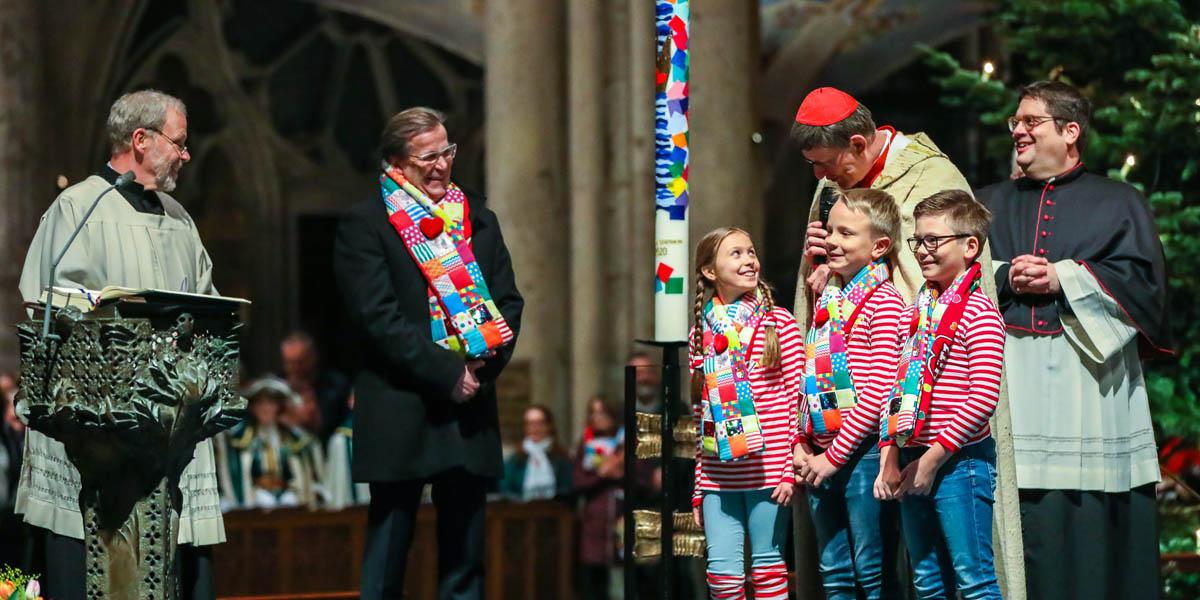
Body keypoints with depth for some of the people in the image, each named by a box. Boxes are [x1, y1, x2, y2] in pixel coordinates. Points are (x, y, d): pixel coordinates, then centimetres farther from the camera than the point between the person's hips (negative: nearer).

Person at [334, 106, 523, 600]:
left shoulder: (478, 220, 14)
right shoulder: (365, 225, -2)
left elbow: (508, 301, 10)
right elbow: (377, 316, -11)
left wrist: (484, 363, -9)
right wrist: (448, 373, -15)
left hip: (470, 410, 5)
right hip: (400, 415, -5)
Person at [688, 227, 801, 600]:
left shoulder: (779, 324, 0)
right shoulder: (701, 333, 10)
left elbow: (798, 397, -1)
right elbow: (701, 413, 13)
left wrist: (793, 468, -8)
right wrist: (699, 487, 11)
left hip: (768, 470, -3)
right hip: (718, 476, 3)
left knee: (767, 566, 1)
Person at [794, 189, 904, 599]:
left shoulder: (883, 300, -9)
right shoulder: (828, 300, 14)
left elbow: (878, 390, -16)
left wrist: (835, 455, -15)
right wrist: (802, 444, 4)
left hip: (862, 452, -7)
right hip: (821, 454, 7)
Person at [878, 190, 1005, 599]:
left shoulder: (978, 313, -10)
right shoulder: (916, 312, 13)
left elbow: (983, 398, -17)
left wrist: (935, 456, -16)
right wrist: (889, 459, 6)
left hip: (959, 460, -8)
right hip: (912, 462, 8)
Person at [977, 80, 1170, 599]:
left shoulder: (1117, 203, 10)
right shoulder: (993, 203, 19)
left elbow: (1141, 278, -3)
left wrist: (1063, 277, -9)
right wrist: (1006, 278, -9)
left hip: (1088, 383, -2)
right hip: (1014, 380, 2)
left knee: (1091, 523, -5)